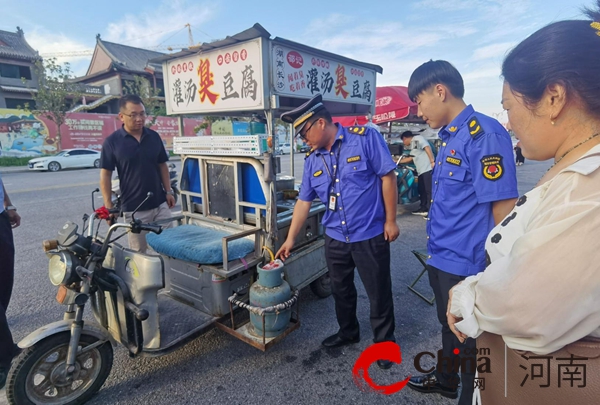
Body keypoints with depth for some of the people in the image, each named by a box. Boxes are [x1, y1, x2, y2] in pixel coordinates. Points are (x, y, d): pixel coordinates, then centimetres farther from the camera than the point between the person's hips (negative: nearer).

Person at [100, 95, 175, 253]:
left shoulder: (154, 137, 3)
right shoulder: (112, 141, -6)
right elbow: (105, 174, -5)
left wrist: (169, 191, 3)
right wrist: (108, 205, -10)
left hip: (160, 204, 3)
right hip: (133, 208, -3)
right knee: (139, 252, 10)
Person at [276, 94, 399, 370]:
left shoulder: (365, 138, -12)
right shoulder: (312, 159, 4)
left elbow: (387, 177, -11)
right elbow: (304, 201, 7)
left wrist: (390, 221, -11)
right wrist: (290, 239, 8)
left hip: (370, 235, -5)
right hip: (335, 238, 6)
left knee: (379, 293, 10)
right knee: (341, 290, 20)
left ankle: (385, 341, 34)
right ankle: (348, 332, 45)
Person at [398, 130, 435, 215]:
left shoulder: (417, 139, -2)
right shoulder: (413, 145, 27)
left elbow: (427, 148, -15)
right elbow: (410, 158, 31)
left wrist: (432, 161, -24)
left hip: (428, 169, -10)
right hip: (421, 170, 10)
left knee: (429, 190, -11)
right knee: (422, 190, 14)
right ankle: (423, 209, 23)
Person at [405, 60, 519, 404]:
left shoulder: (484, 134, -19)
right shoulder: (449, 138, 9)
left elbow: (504, 207, -22)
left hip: (467, 265, -9)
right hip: (442, 259, 9)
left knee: (470, 339, 12)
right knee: (449, 325, 27)